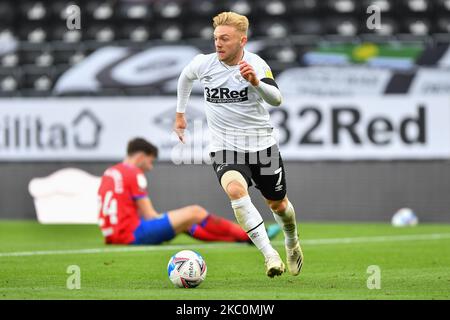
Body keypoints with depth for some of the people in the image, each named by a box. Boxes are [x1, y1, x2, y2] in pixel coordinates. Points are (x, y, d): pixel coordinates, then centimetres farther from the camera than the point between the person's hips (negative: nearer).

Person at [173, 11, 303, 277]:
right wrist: (180, 114, 22)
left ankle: (292, 243, 50)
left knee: (278, 204, 15)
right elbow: (186, 77, 18)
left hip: (262, 144, 0)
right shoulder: (203, 63, -7)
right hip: (225, 147, 0)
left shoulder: (256, 64, -14)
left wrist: (256, 83, -47)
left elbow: (276, 99, -29)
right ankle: (269, 254, -31)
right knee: (235, 189, -31)